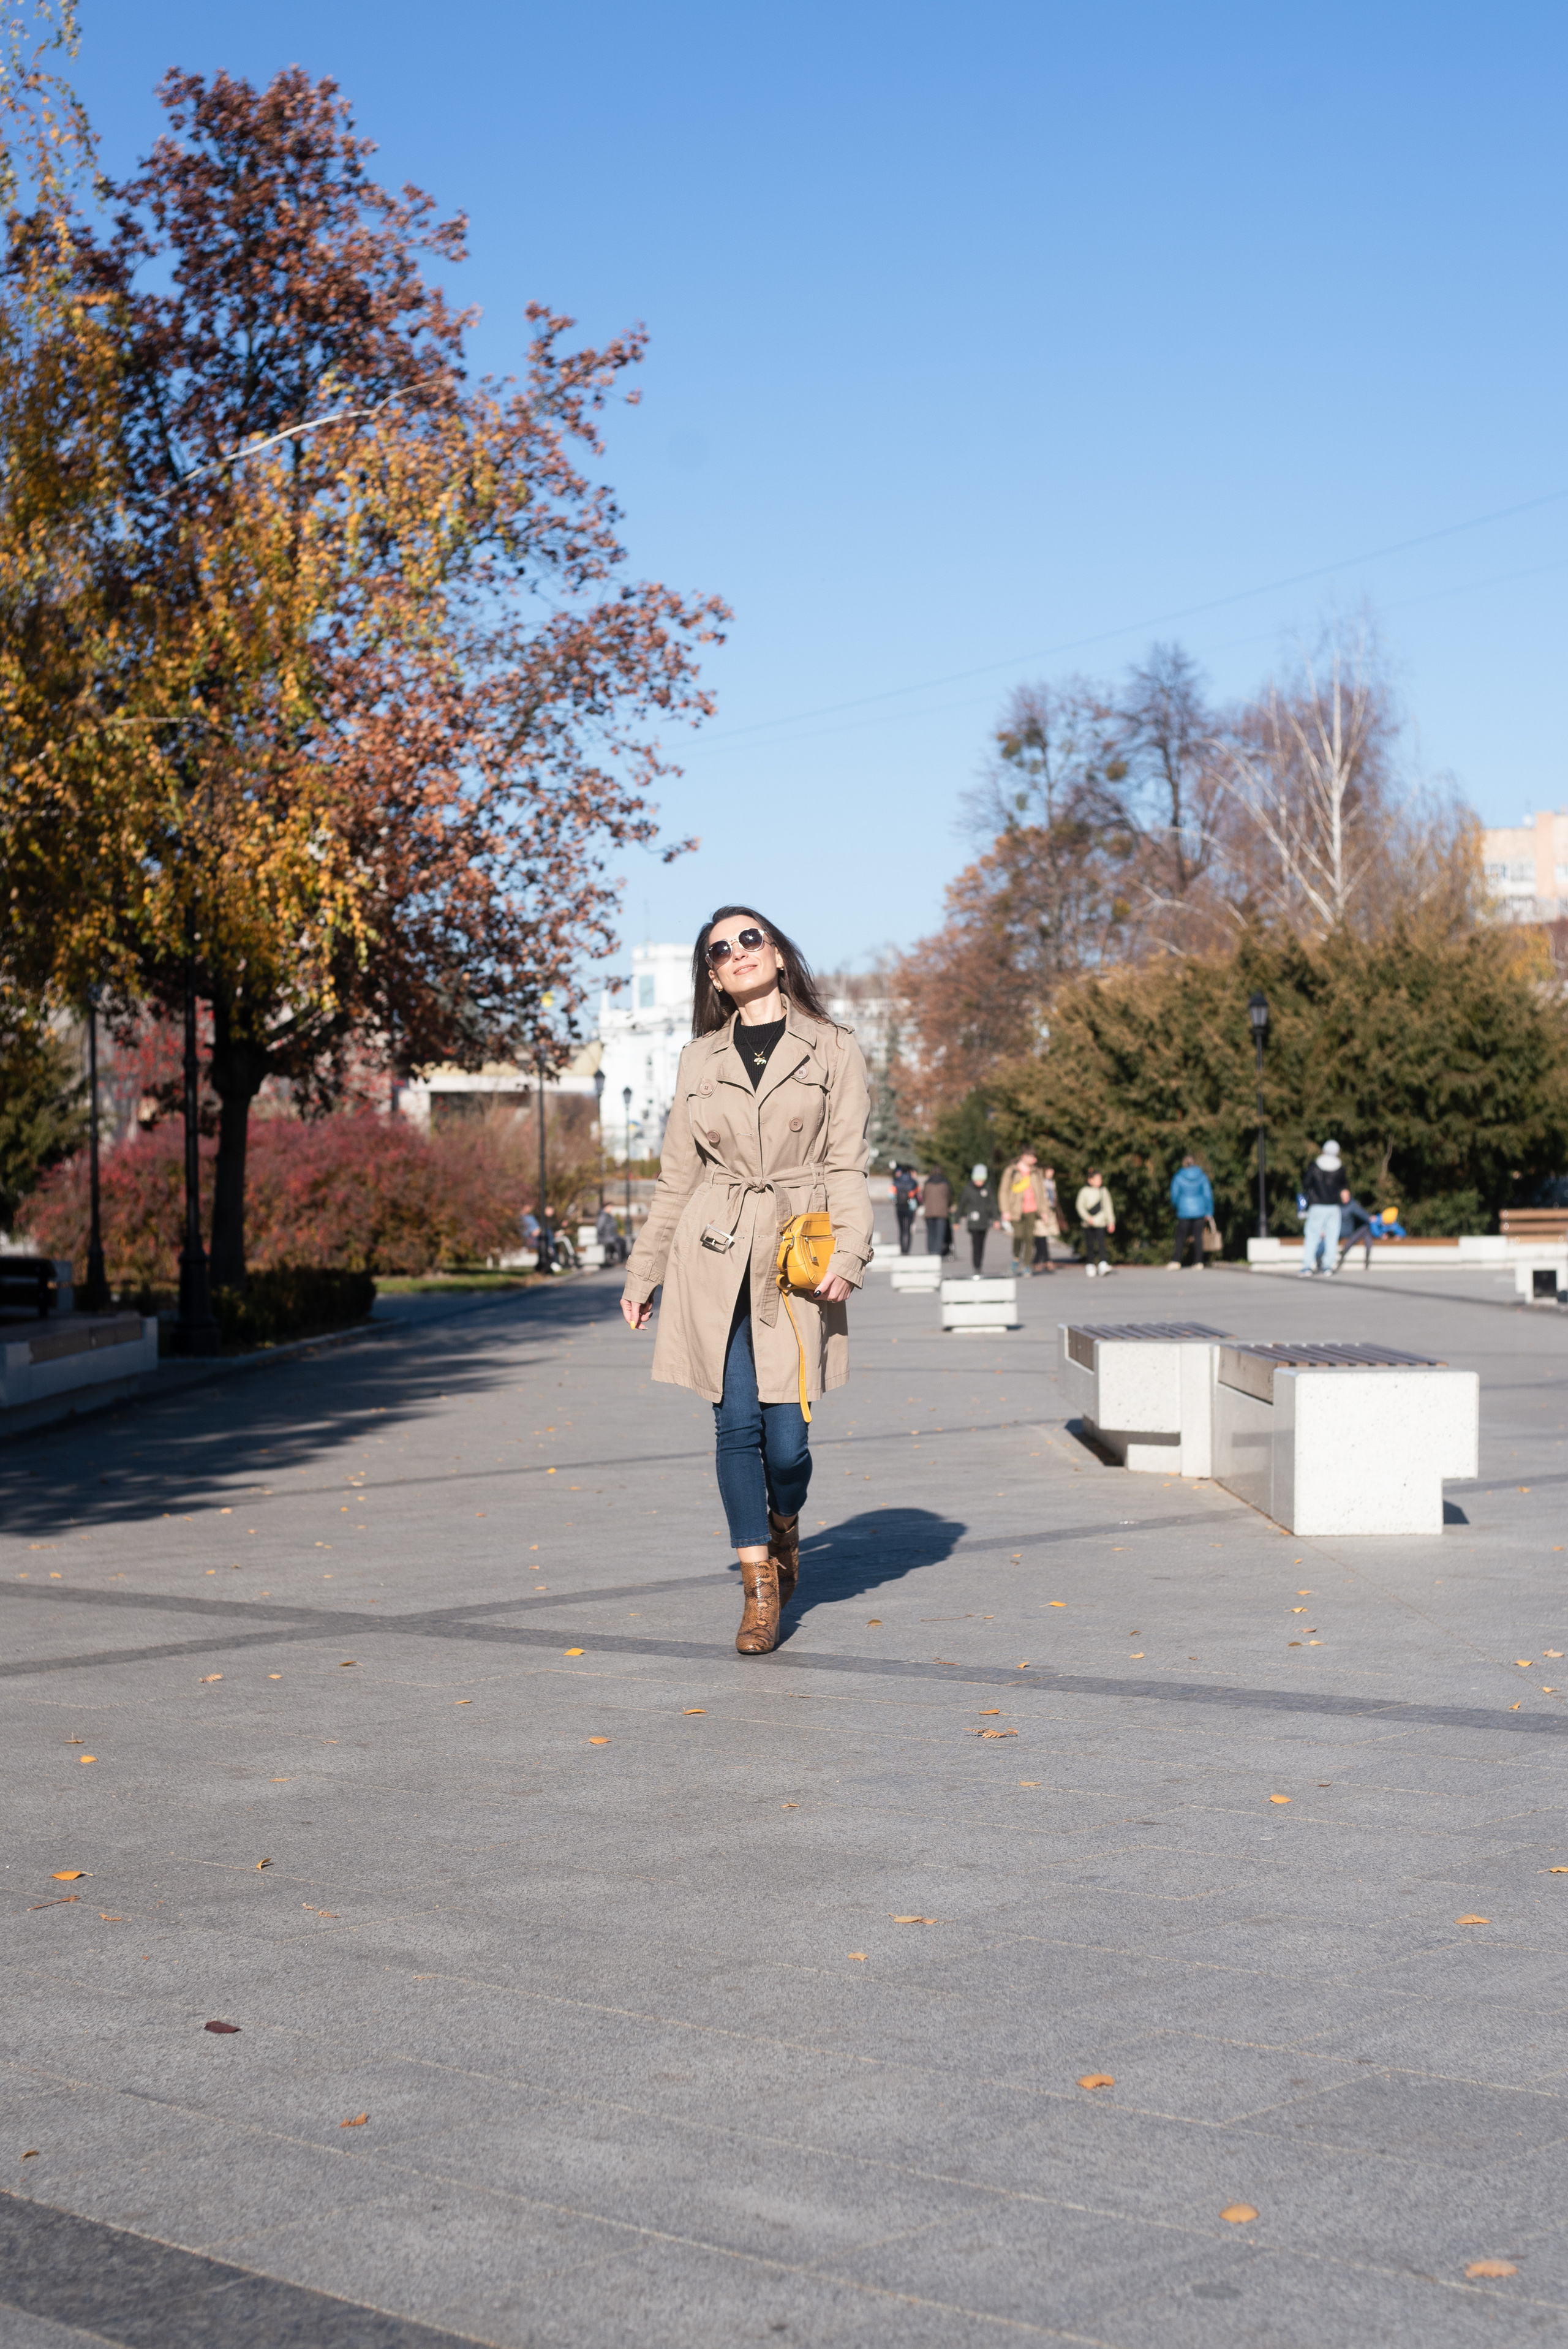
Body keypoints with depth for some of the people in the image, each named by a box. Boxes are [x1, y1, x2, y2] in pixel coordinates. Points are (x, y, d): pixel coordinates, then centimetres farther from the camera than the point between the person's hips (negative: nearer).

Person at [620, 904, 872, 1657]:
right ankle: (760, 1587, 8)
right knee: (735, 1424, -3)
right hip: (713, 1256, 2)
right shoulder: (700, 1060, 10)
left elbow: (848, 1167, 0)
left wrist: (849, 1254, -14)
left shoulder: (834, 1051, 4)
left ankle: (784, 1535, 28)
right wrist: (642, 1272, 16)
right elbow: (677, 1176, 16)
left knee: (785, 1434, -4)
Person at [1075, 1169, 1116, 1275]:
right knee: (1090, 1244, 4)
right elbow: (1080, 1206, -3)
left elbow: (1108, 1207, 13)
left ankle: (1103, 1264, -20)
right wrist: (1087, 1218, -14)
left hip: (1100, 1222, 1)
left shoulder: (1103, 1191, 9)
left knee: (1101, 1242, -13)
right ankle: (1090, 1265, 15)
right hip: (1088, 1223, -1)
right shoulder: (1085, 1191, 1)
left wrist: (1111, 1222, 11)